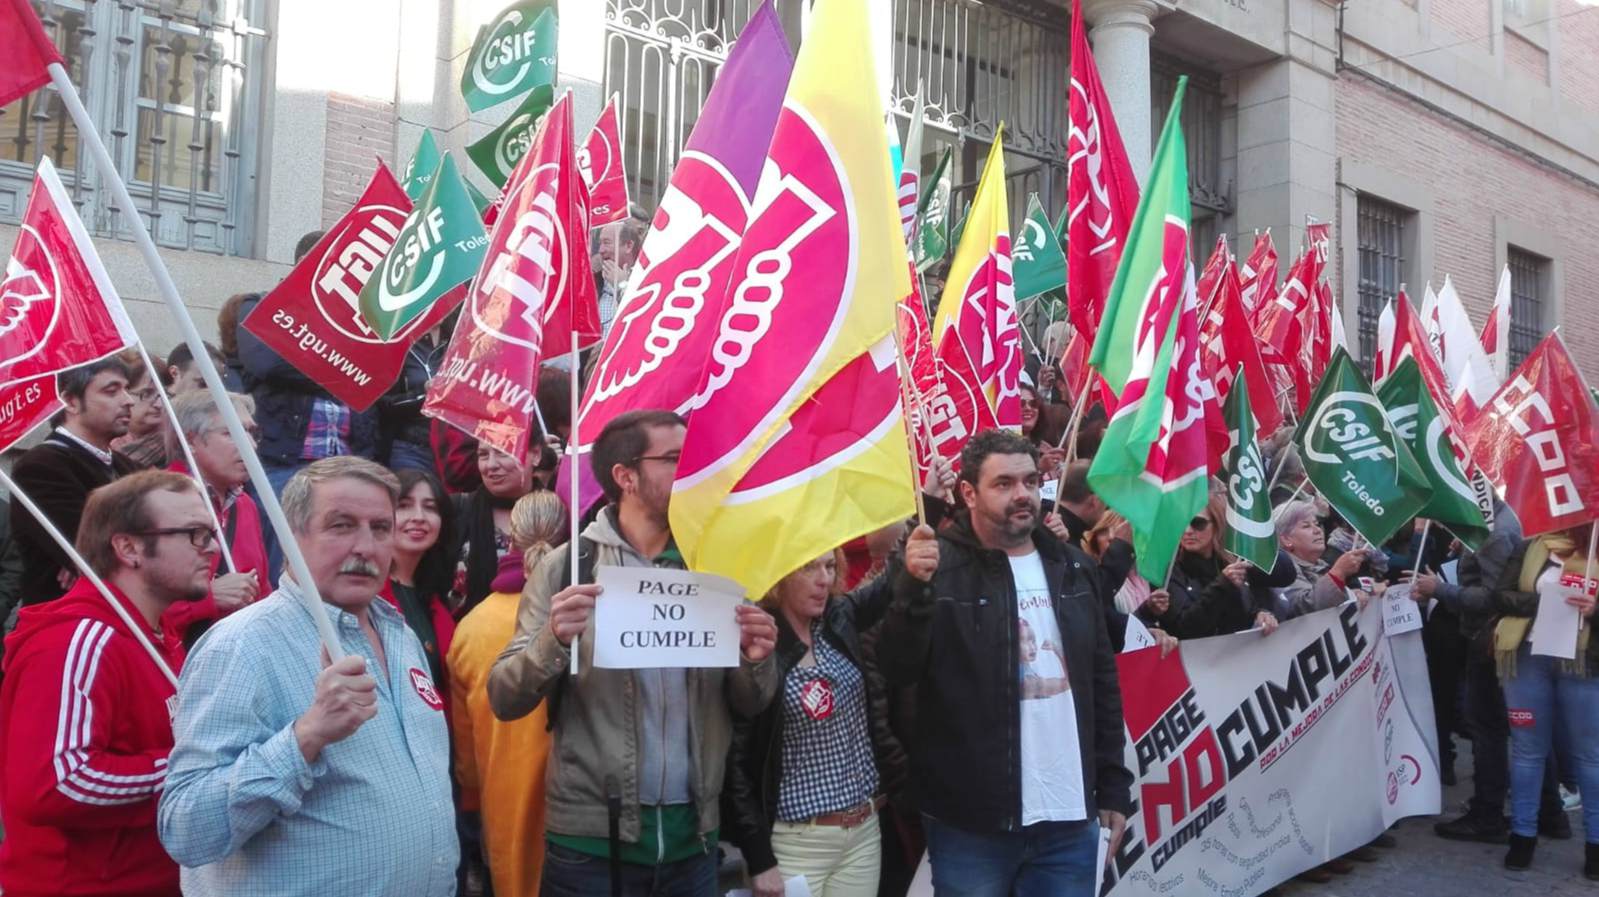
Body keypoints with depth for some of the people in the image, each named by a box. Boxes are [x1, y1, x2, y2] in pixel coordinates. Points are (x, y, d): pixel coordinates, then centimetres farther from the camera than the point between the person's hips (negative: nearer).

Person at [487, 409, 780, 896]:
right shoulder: (566, 567, -4)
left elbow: (748, 705, 9)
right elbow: (504, 700, -7)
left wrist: (756, 661, -13)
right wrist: (553, 641, -25)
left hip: (692, 835, 3)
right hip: (592, 838, -3)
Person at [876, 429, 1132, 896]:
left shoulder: (1073, 568, 8)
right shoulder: (940, 567, -7)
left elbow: (1103, 680, 13)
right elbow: (898, 668, -17)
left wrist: (1114, 788, 11)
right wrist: (914, 586, -32)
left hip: (1071, 820, 4)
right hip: (971, 825, -4)